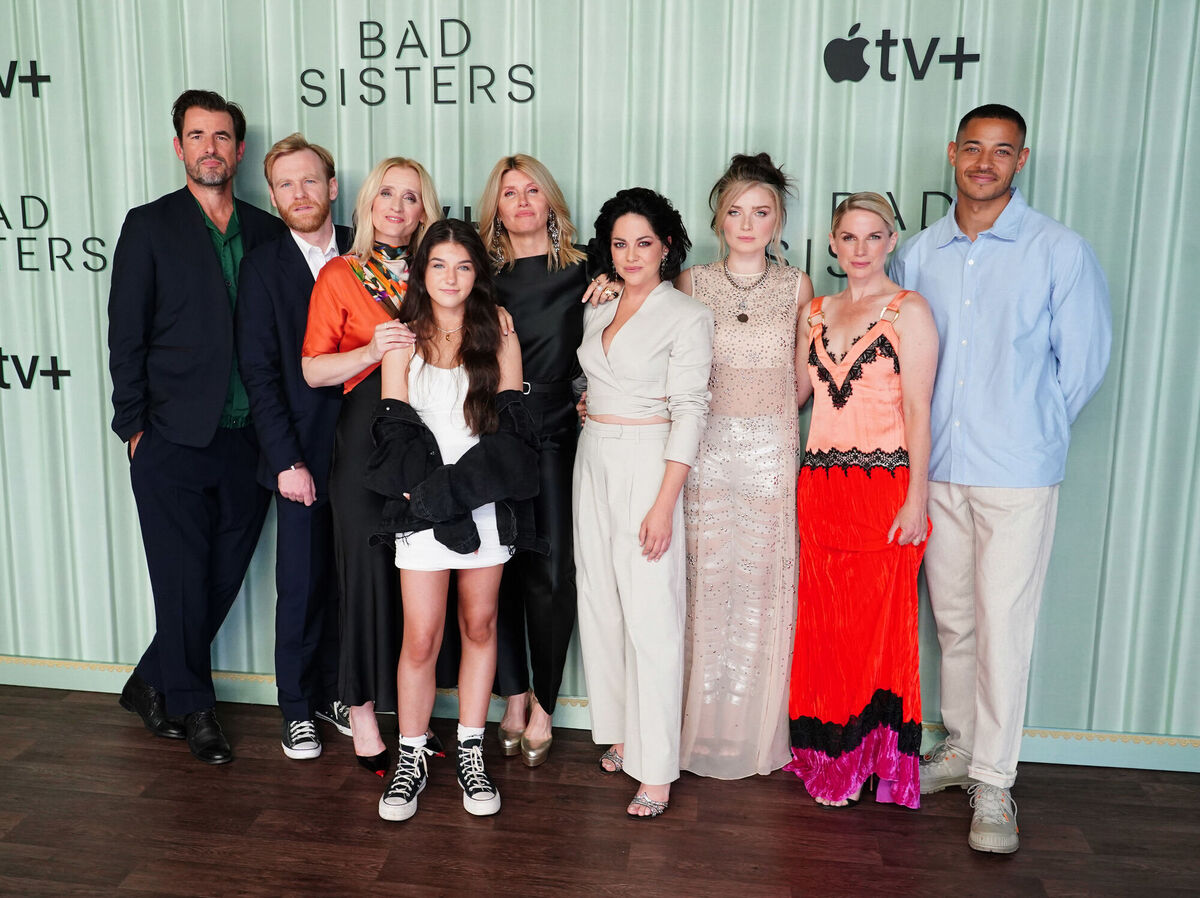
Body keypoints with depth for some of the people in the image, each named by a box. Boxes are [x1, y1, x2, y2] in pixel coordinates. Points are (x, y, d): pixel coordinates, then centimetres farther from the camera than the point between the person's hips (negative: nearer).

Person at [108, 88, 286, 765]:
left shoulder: (268, 232, 10)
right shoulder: (150, 226, 1)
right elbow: (126, 336, -1)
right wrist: (134, 428, -5)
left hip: (249, 443, 3)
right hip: (174, 442, -3)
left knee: (223, 579, 10)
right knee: (184, 582, 4)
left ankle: (152, 686, 32)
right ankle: (194, 708, 24)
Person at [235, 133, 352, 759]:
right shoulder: (262, 267, -1)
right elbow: (260, 373, -5)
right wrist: (288, 460, -11)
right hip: (302, 454, -2)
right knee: (302, 587, 6)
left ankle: (336, 691, 29)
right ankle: (298, 709, 23)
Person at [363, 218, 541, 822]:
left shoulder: (499, 338, 6)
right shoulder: (403, 339, 6)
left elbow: (510, 428, 0)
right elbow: (394, 430, 0)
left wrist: (463, 485, -12)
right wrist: (428, 489, -14)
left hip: (487, 504, 1)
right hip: (423, 505, -1)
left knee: (479, 626, 9)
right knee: (421, 638, -1)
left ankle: (470, 753, 22)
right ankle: (412, 758, 16)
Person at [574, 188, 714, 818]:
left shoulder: (687, 316, -6)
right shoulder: (596, 309, 12)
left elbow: (689, 412, -12)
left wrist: (664, 503, -17)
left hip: (648, 466, -6)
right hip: (593, 463, 6)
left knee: (651, 615, -5)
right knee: (600, 604, 10)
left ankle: (655, 769, 3)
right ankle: (621, 730, 27)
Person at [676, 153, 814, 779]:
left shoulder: (797, 287, 7)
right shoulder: (691, 283, 6)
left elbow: (804, 380, 11)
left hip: (771, 453, 0)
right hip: (705, 450, 0)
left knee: (763, 583, 2)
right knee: (704, 581, 1)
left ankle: (756, 734, 18)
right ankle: (703, 728, 17)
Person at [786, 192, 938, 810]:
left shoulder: (909, 311, -2)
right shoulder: (816, 312, 14)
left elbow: (918, 409, -7)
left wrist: (916, 498, -12)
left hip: (884, 486, -5)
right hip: (820, 483, 5)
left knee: (878, 621, 0)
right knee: (824, 621, 8)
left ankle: (871, 756, 15)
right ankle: (827, 755, 22)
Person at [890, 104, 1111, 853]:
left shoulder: (1061, 251, -4)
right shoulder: (917, 255, 7)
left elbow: (1085, 361, 0)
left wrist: (1033, 428, 5)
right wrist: (923, 429, 8)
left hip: (1018, 470, -4)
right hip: (937, 466, 4)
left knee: (1003, 627, -2)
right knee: (952, 618, 13)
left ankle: (994, 785, 10)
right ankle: (960, 747, 30)